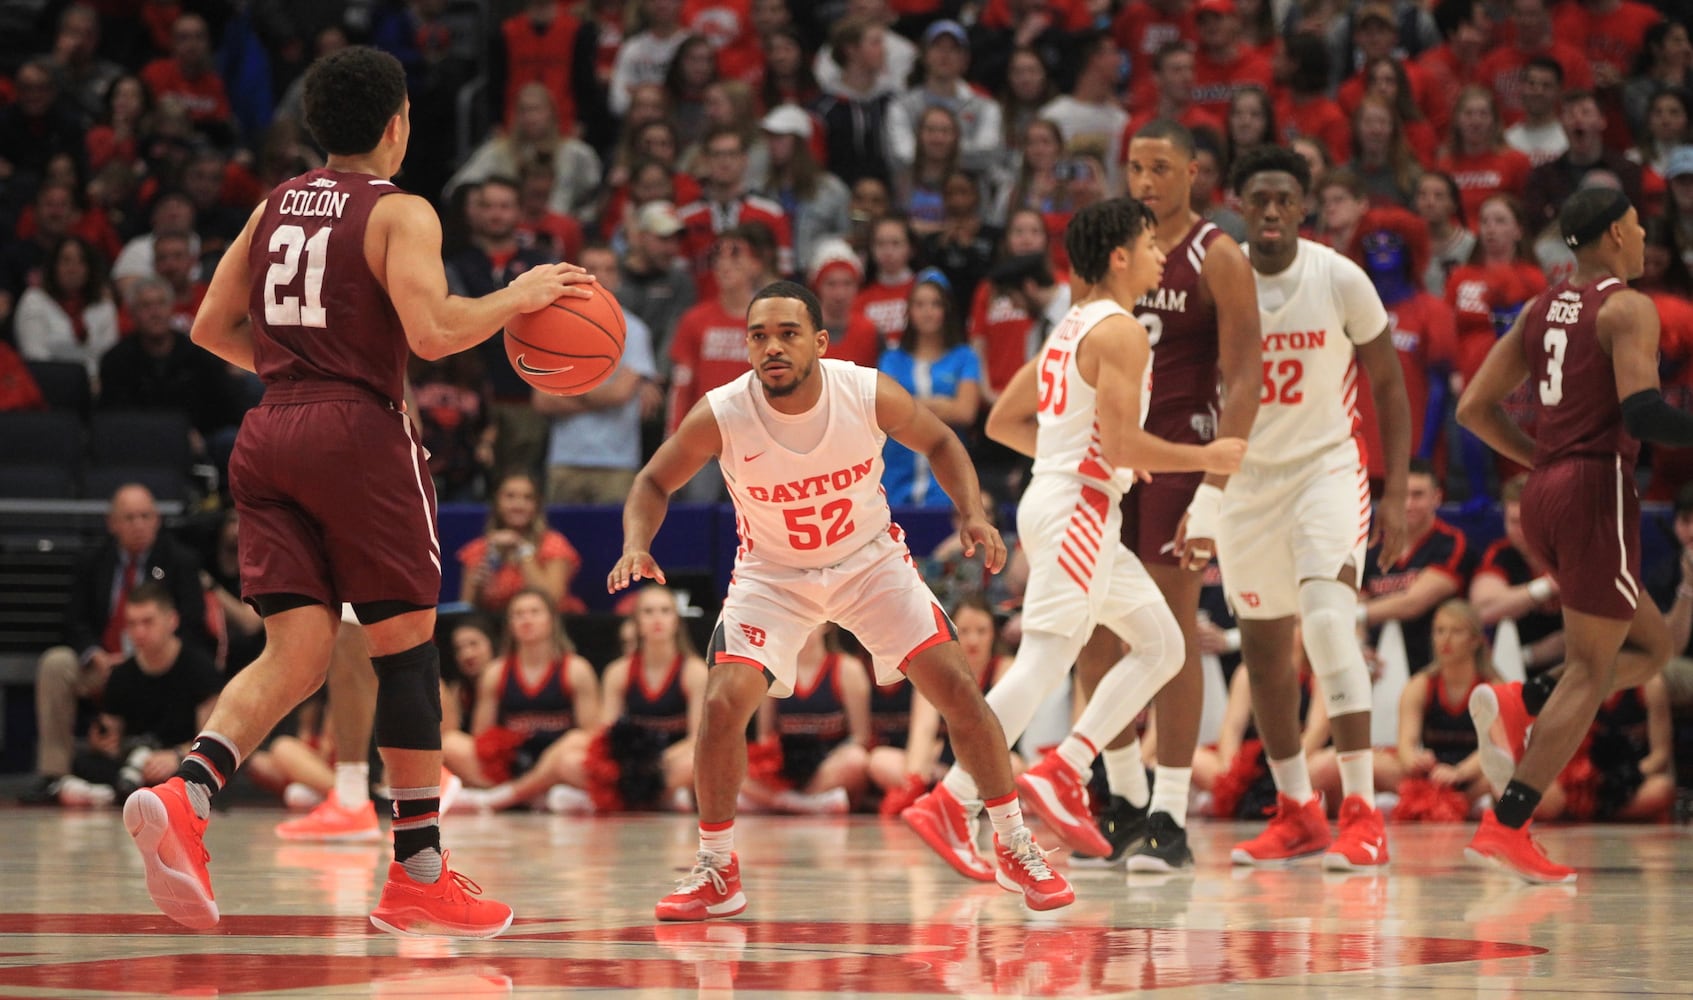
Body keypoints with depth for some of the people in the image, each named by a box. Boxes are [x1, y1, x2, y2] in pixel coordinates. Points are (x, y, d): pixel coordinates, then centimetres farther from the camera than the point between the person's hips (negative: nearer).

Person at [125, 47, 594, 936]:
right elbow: (432, 330, -19)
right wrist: (516, 297, -3)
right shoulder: (399, 213, -5)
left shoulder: (275, 207, 15)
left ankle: (183, 796, -25)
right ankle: (418, 875, 7)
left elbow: (211, 328, 18)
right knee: (405, 644, 5)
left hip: (270, 431, 6)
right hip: (358, 432, -6)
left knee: (295, 653, 2)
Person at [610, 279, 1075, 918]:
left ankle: (1015, 850, 11)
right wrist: (637, 545, -28)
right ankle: (717, 873, 1)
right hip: (772, 573, -1)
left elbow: (939, 443, -3)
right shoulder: (720, 415, -26)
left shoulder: (870, 395, -23)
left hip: (869, 559, 1)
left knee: (957, 689, -8)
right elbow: (655, 482, -9)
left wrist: (973, 514, -18)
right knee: (724, 703, -18)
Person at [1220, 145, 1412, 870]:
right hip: (1245, 477, 4)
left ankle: (1362, 813, -22)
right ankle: (1297, 813, 25)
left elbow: (1388, 386, -3)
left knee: (1328, 621, -22)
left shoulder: (1340, 280, -12)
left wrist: (1396, 494, -9)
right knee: (1263, 647, 11)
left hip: (1326, 465, -4)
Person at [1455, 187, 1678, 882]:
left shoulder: (1541, 309, 13)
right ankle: (1505, 827, -11)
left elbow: (1474, 407, 13)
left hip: (1545, 491, 8)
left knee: (1650, 645, 20)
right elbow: (1643, 410, -23)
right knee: (1589, 671, -3)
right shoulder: (1627, 308, -9)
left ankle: (1516, 707, 0)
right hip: (1599, 489, -8)